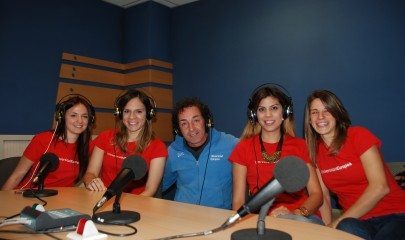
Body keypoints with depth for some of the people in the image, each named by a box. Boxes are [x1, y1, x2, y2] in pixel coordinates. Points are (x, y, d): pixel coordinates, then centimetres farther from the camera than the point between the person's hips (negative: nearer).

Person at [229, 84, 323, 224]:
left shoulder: (300, 145, 13)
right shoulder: (244, 148, 10)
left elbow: (316, 194, 6)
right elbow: (238, 200, 6)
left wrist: (297, 213, -15)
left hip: (302, 217, 2)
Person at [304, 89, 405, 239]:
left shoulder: (358, 135, -8)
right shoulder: (314, 151, 5)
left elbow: (380, 187, -15)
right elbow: (323, 195, 6)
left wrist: (338, 222, -16)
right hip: (357, 221, 3)